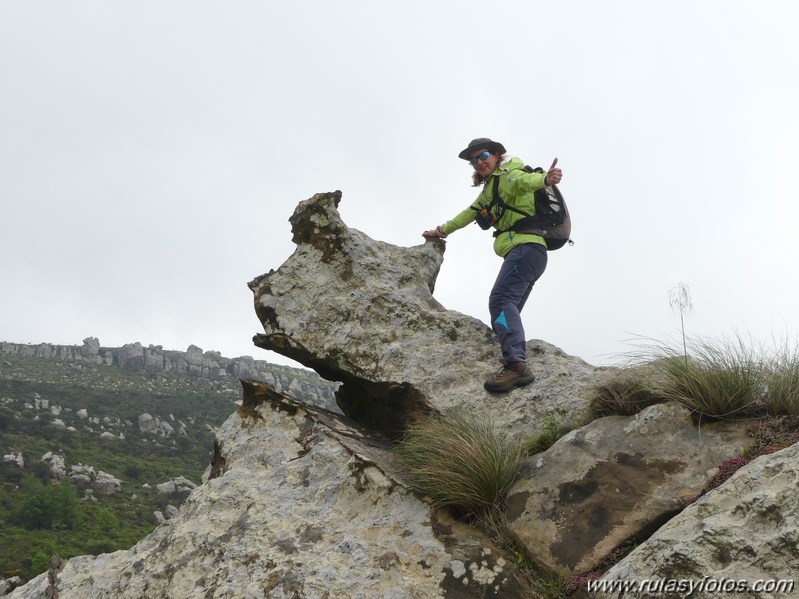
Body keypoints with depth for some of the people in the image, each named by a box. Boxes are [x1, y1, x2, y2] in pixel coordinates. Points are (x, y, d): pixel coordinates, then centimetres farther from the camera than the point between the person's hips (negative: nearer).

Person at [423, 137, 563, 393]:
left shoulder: (506, 176, -1)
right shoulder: (489, 189, 28)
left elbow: (525, 180, -24)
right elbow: (471, 213, 42)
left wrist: (545, 179, -46)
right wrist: (442, 231, 49)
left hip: (526, 247, -11)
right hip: (526, 251, 11)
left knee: (500, 300, -26)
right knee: (508, 311, 10)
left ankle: (516, 364, -41)